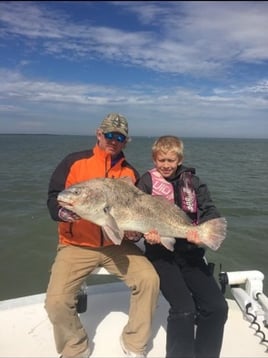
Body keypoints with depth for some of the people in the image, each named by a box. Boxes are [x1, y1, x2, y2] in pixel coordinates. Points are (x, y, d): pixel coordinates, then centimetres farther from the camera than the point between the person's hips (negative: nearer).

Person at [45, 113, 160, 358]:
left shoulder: (130, 173, 5)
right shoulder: (74, 162, -2)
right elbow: (52, 199, -5)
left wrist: (134, 230, -13)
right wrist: (63, 212, -27)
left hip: (116, 244, 2)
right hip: (76, 245, -1)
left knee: (149, 280, -17)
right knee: (57, 301, -18)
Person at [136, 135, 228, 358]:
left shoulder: (192, 181, 7)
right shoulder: (147, 182, 1)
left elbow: (211, 211, -1)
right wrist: (148, 234, -23)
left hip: (191, 252, 3)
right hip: (161, 254, -3)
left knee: (217, 306, -8)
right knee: (184, 308, -20)